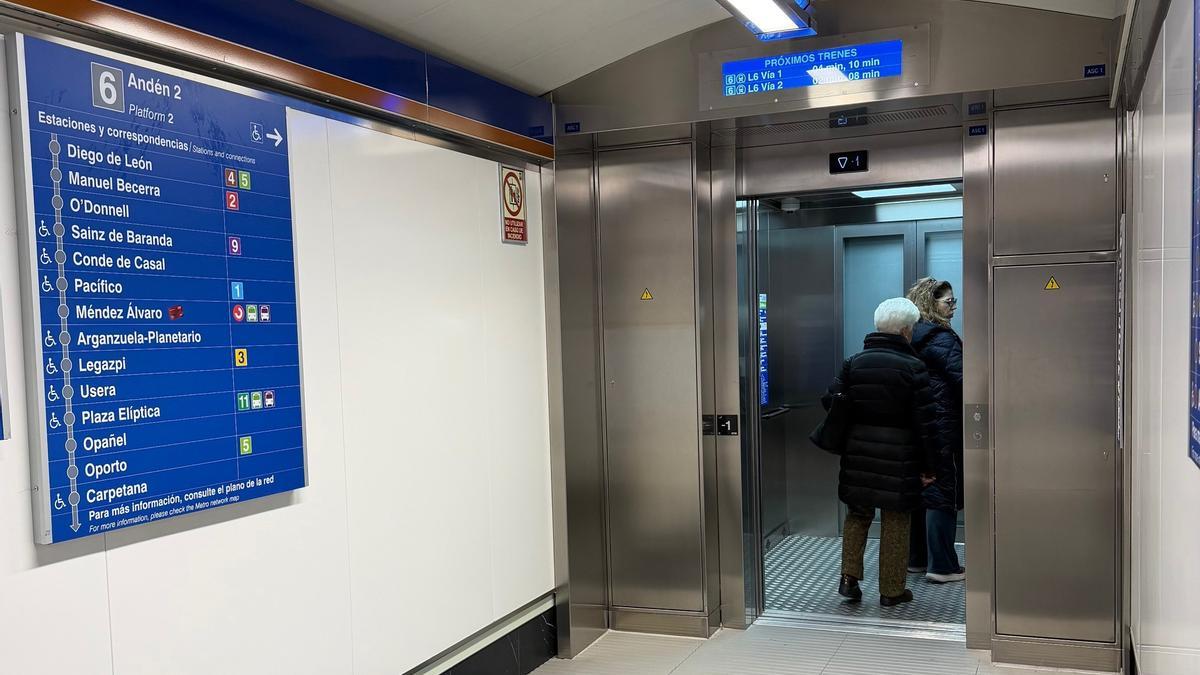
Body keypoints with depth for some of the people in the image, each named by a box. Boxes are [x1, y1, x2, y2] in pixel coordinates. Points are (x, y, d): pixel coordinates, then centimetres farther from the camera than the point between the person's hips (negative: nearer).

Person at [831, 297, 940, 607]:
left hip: (858, 454, 4)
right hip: (899, 458, -3)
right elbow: (924, 422, -10)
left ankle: (849, 577, 12)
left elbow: (832, 401, 1)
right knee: (896, 522, 8)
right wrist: (928, 465, -3)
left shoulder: (853, 362, 3)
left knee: (858, 514, 19)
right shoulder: (912, 367, -9)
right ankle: (892, 590, 17)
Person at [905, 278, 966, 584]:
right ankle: (941, 566, 2)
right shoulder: (941, 338, -14)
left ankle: (916, 558, 23)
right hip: (943, 429, -9)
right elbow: (961, 378, -19)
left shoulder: (910, 337, 13)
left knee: (919, 490, 15)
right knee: (944, 493, -2)